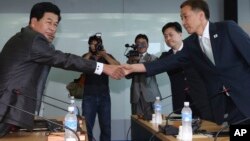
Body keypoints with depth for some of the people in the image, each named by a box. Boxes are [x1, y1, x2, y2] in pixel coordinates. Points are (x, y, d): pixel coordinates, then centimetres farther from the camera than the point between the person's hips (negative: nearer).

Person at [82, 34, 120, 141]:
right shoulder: (86, 57, 10)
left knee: (106, 127, 2)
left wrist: (104, 54, -11)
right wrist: (89, 54, -8)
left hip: (104, 96, 1)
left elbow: (118, 67, -8)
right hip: (89, 96, -1)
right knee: (87, 126, -3)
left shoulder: (108, 56, 10)